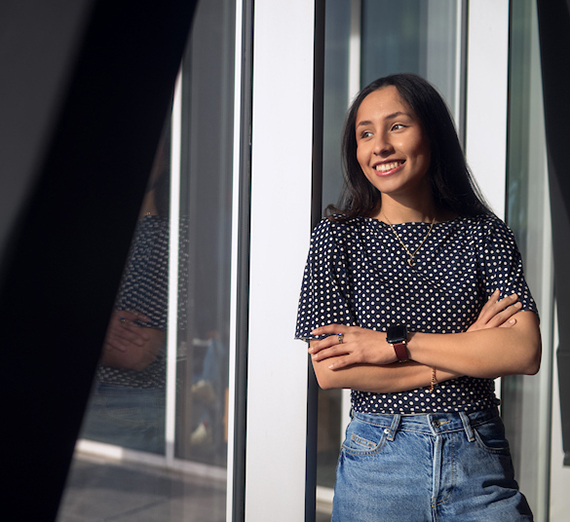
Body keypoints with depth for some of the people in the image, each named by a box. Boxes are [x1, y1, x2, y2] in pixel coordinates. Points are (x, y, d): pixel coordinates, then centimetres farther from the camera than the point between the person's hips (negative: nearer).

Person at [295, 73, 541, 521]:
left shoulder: (486, 234, 1)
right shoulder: (338, 236, -1)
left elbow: (525, 353, -10)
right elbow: (329, 371, -10)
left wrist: (393, 344, -14)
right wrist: (468, 352, -10)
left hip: (480, 466, 1)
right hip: (377, 465, 0)